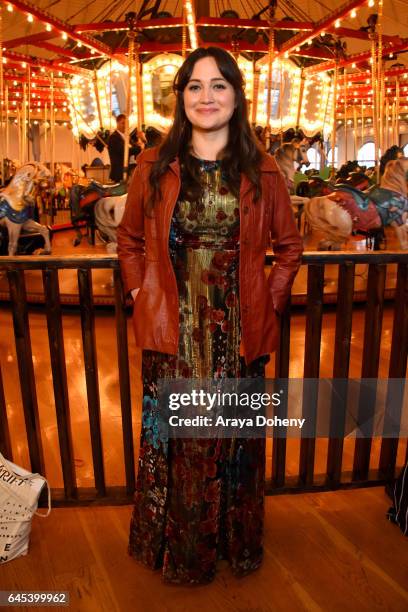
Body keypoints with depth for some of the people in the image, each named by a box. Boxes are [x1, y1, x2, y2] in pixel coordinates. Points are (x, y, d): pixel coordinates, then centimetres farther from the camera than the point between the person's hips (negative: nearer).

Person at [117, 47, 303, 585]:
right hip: (174, 337, 0)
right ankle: (181, 552, 39)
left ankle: (237, 545, 43)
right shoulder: (154, 168, 2)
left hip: (239, 336, 1)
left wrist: (271, 302, 0)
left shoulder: (261, 172, 1)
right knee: (176, 444, 12)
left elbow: (289, 246, 9)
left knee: (236, 442, 15)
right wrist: (142, 295, 0)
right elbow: (130, 241, 10)